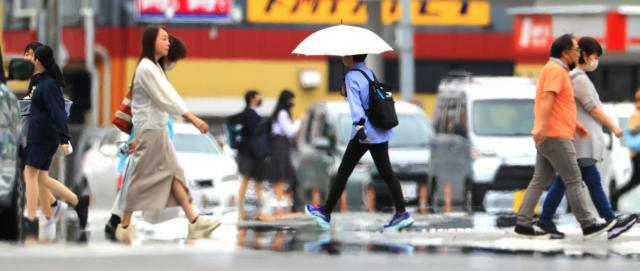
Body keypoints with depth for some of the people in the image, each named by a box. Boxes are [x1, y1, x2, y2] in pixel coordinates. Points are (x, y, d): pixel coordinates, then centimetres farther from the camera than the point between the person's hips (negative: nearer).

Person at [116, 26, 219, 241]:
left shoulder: (154, 67, 14)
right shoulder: (146, 68, -17)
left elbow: (168, 94, 10)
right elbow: (165, 98, -20)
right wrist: (193, 118, -20)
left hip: (159, 129, 10)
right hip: (150, 131, -10)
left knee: (173, 174, 5)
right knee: (142, 178, -4)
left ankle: (194, 221, 4)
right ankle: (125, 227, 4)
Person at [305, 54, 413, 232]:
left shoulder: (352, 77, -10)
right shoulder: (369, 72, 14)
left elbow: (355, 103, -22)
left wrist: (359, 125, -32)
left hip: (364, 132, -7)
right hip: (380, 132, 7)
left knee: (344, 171, 3)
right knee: (386, 172, 6)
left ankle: (326, 213, 11)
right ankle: (401, 213, -4)